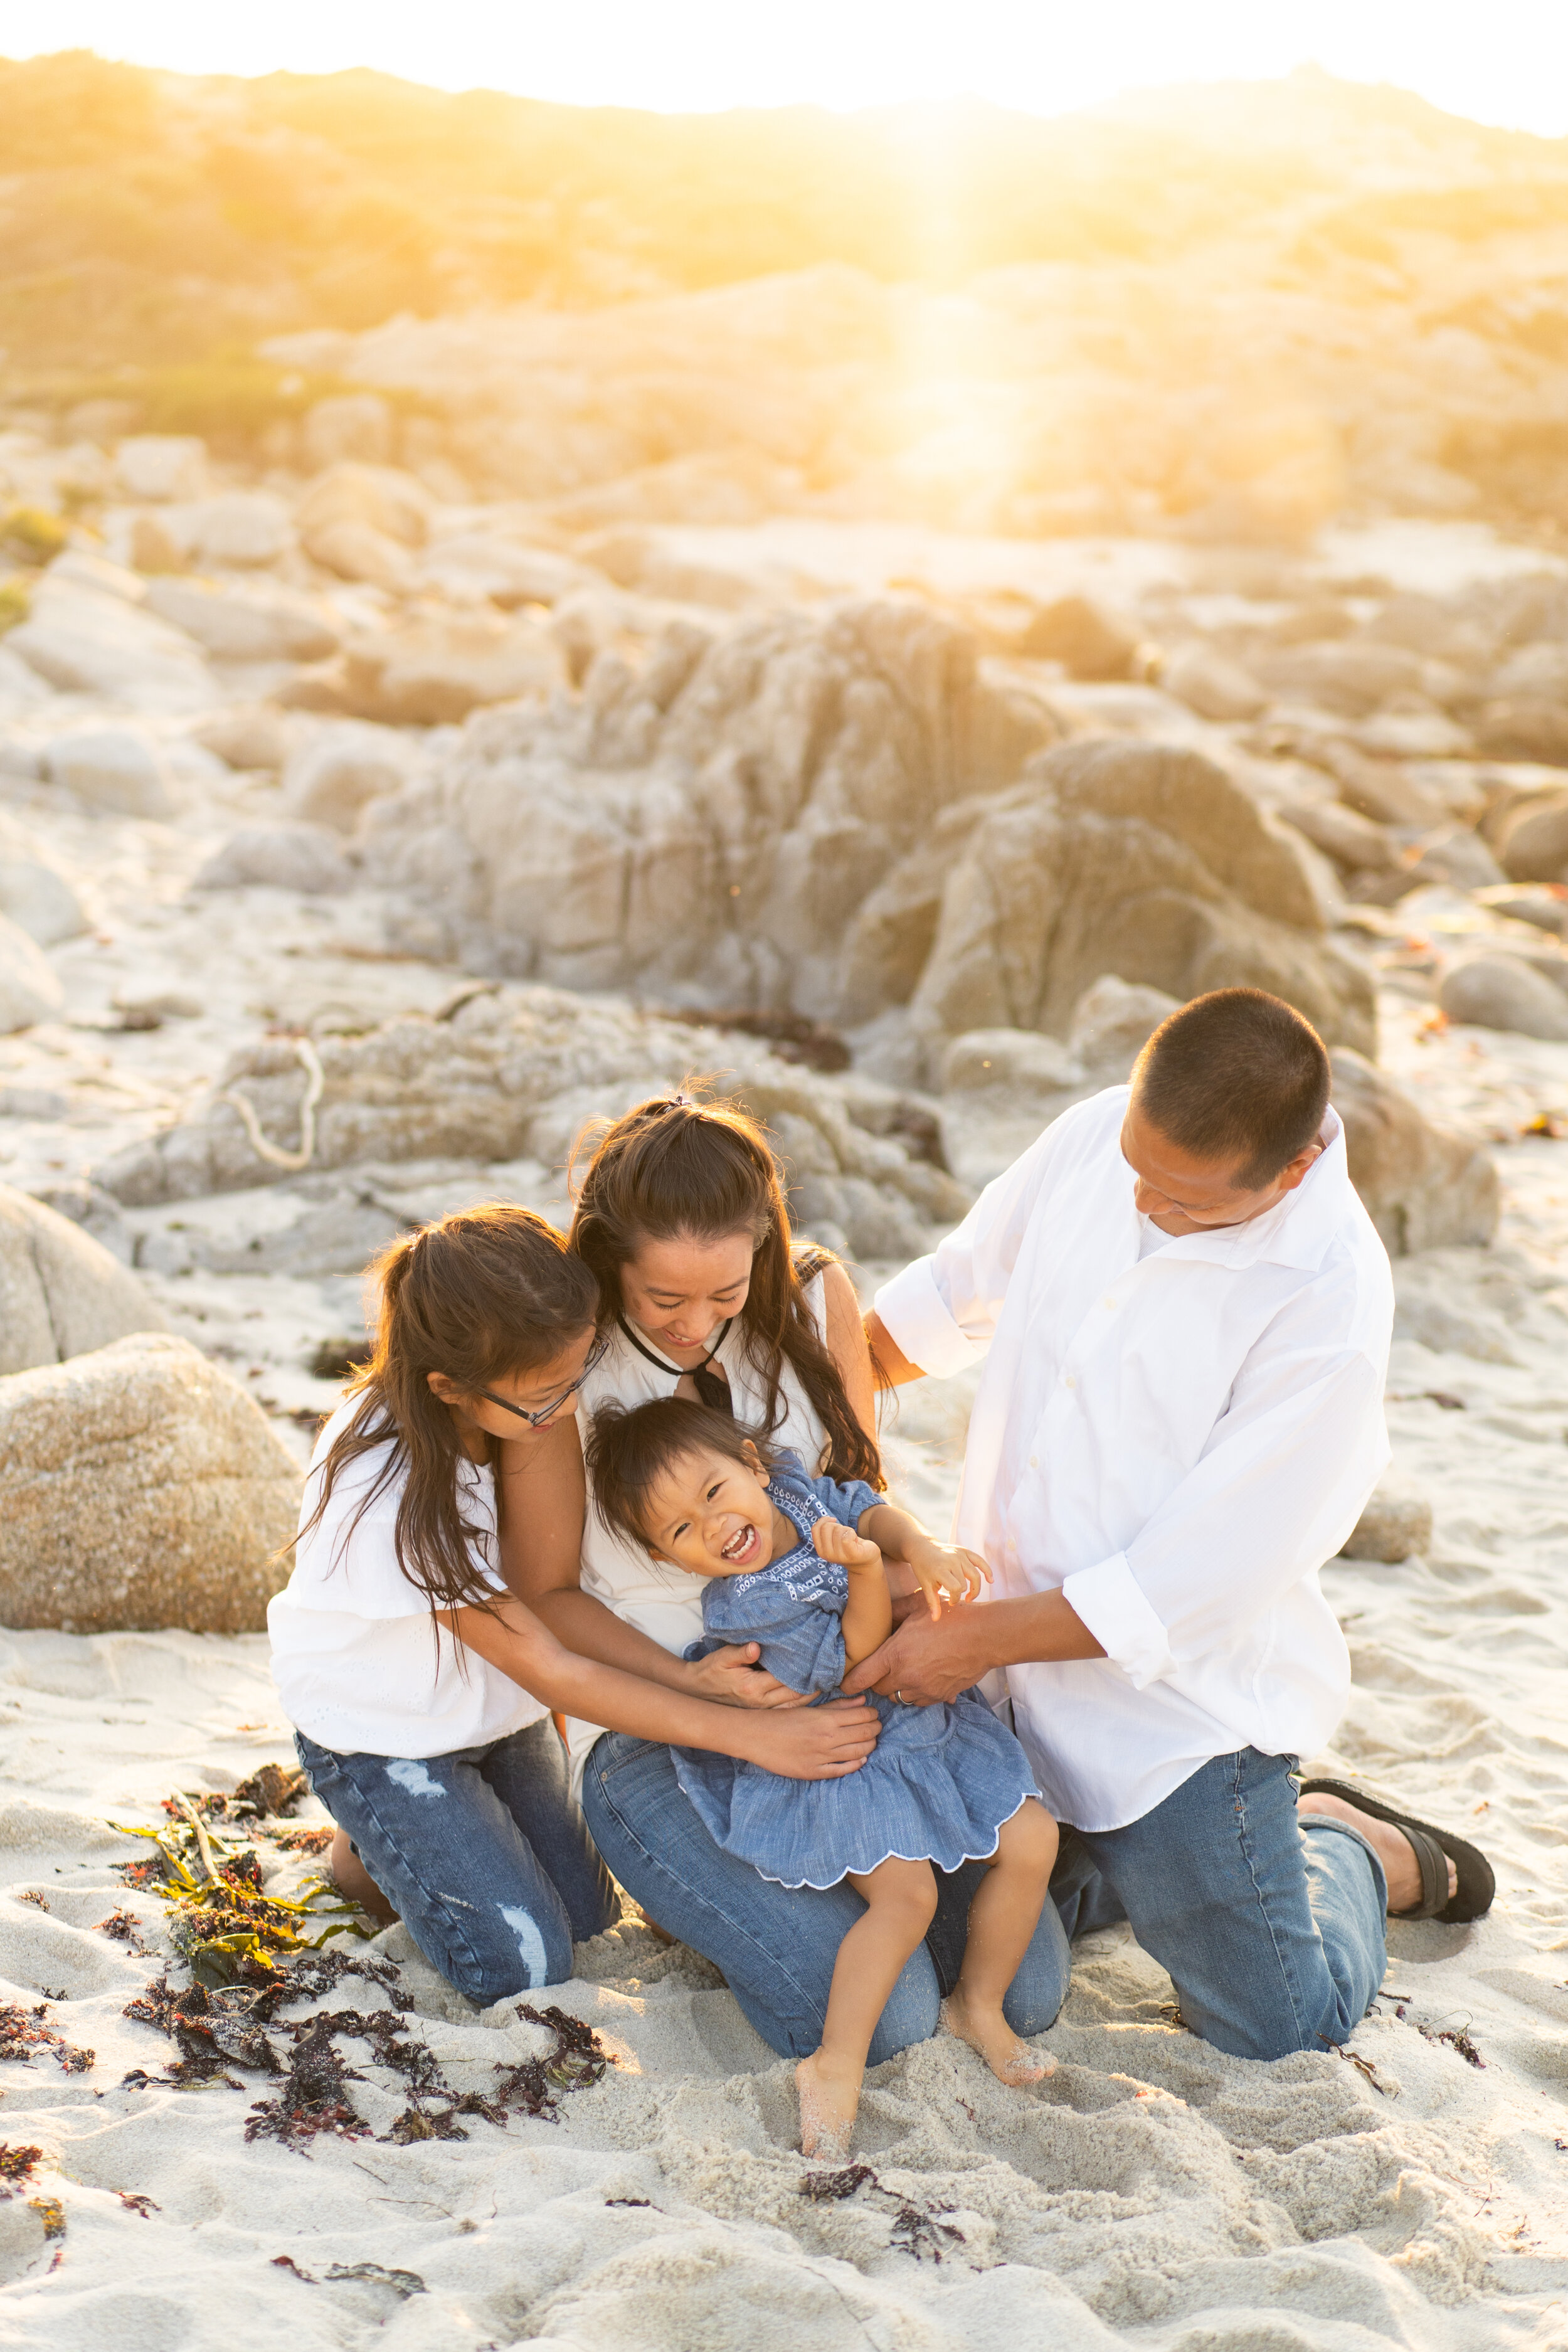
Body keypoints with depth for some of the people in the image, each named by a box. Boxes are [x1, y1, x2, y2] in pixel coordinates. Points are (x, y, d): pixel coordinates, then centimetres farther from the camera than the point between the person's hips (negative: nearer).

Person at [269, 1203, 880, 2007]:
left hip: (493, 1703, 6)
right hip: (382, 1736, -6)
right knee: (522, 1965, -6)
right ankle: (369, 1849, 16)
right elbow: (549, 1671, -32)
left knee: (587, 1915, 10)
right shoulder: (392, 1496, -39)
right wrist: (752, 1736, -33)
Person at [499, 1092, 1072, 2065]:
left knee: (1027, 1986, -5)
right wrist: (688, 1684, -22)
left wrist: (923, 1579, -14)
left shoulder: (816, 1297, -3)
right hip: (655, 1724, -4)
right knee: (880, 2015, -20)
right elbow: (545, 1592, -6)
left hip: (831, 1687, 5)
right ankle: (703, 1881, 9)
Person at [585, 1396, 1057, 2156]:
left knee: (1031, 1840, 0)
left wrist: (923, 1549, -15)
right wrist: (863, 1567, -39)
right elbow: (859, 1655, -23)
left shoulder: (802, 1493, -8)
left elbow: (869, 1509, 5)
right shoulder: (742, 1610, -26)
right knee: (903, 1892, -27)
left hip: (929, 1728, 7)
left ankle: (978, 2006, 17)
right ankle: (835, 2066, -18)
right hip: (850, 1764, -7)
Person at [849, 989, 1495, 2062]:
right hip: (1015, 1648, 6)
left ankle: (1358, 1852, 37)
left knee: (1276, 2024, 8)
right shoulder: (1094, 1138, -9)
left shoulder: (1330, 1307, -28)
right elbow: (960, 1289, 12)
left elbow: (1198, 1581, -25)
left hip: (1178, 1691, -6)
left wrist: (978, 1641, -21)